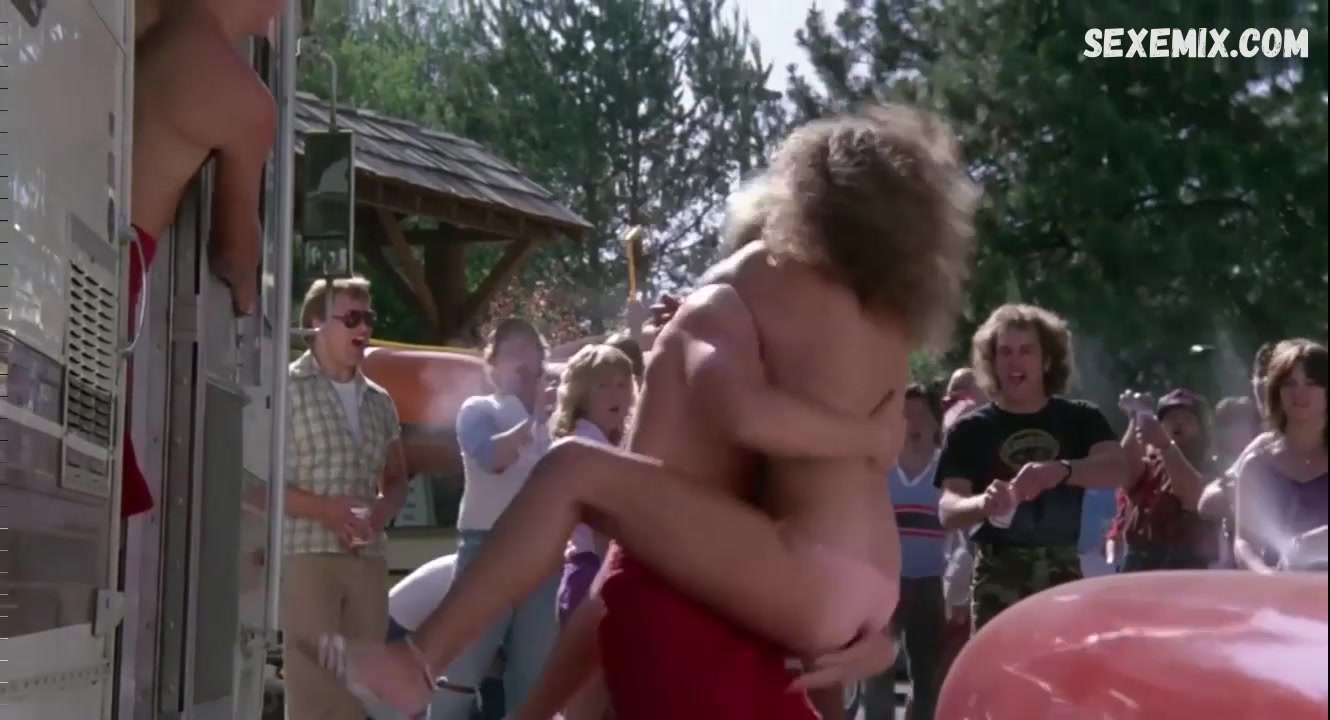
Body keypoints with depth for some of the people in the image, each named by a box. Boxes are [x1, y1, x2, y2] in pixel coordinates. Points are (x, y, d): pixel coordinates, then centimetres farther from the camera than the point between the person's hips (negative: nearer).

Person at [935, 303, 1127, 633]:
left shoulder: (1080, 419, 6)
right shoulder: (971, 430, 1)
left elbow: (1115, 468, -12)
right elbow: (948, 509, -8)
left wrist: (1061, 470, -33)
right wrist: (983, 503, -32)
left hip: (1063, 576, 2)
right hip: (999, 579, -2)